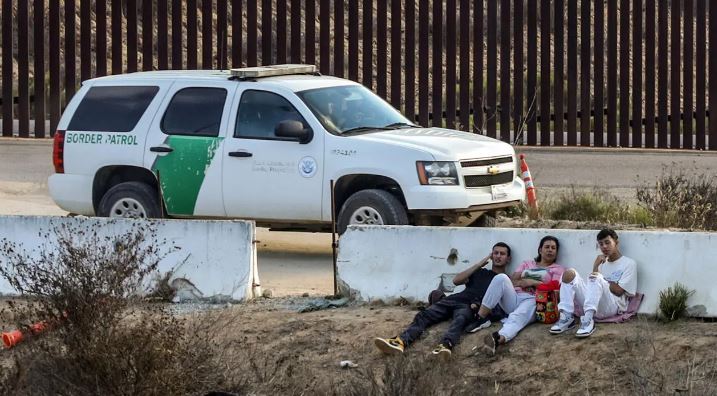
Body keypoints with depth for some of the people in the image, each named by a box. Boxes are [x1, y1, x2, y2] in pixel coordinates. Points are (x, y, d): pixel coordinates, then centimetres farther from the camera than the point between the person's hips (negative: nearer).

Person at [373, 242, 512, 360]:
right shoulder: (479, 272, 31)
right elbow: (456, 280, 14)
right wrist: (480, 264, 14)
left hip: (471, 307, -5)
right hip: (454, 299, 5)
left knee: (459, 320, -40)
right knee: (423, 316, -21)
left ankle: (445, 346, -69)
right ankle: (400, 342, -43)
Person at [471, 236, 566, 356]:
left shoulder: (558, 269, 19)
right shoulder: (527, 264, 31)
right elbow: (512, 280, 17)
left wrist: (533, 282, -4)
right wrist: (522, 282, -3)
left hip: (532, 301, -4)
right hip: (514, 298, 4)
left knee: (517, 318, -40)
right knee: (501, 277, -27)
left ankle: (499, 339, -75)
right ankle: (480, 317, -33)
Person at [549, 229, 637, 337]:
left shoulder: (629, 263, 8)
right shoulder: (602, 262, 27)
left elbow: (618, 291, -3)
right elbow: (593, 285, 11)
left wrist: (601, 279, 2)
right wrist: (596, 266, 0)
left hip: (613, 306, -6)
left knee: (596, 278, -33)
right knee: (569, 274, -12)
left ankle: (588, 320, -45)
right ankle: (567, 317, -24)